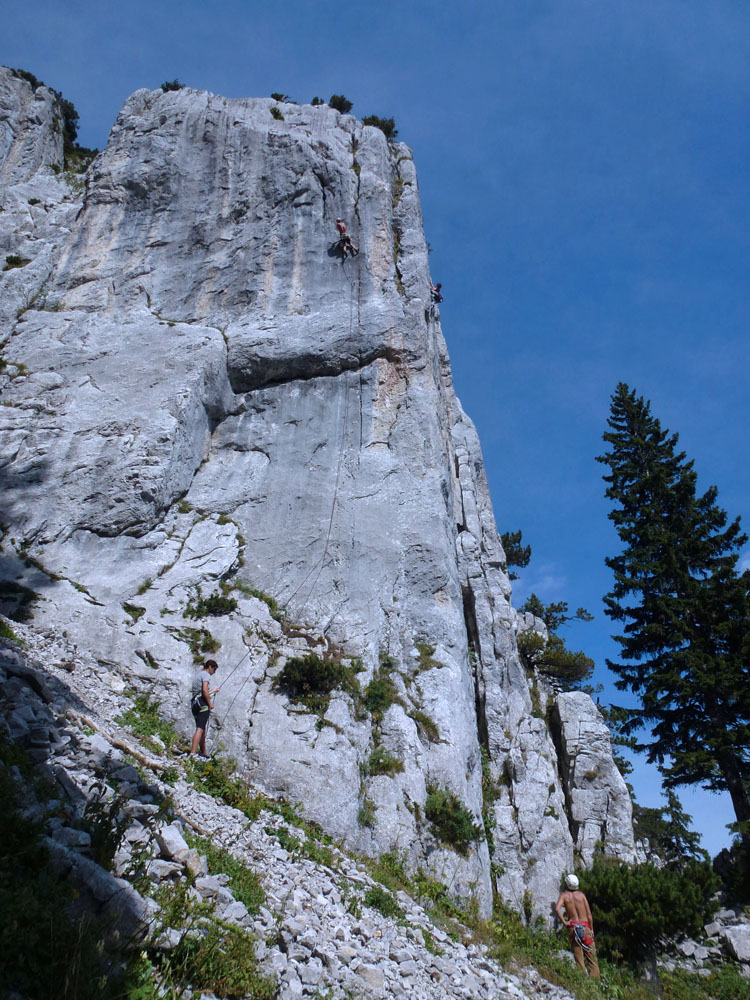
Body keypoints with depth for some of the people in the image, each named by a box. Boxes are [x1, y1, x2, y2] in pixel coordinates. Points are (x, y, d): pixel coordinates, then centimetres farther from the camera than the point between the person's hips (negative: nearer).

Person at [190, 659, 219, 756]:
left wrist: (213, 691, 33)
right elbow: (205, 690, -17)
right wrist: (210, 704, -11)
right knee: (200, 729, -16)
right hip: (203, 703, -10)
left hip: (194, 703, 10)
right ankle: (193, 753, -26)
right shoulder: (206, 674, -3)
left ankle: (203, 753, 23)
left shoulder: (197, 675, 25)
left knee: (202, 730, 17)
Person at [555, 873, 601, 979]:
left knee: (579, 958, 6)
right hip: (585, 926, 1)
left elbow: (557, 908, -19)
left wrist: (564, 922, -9)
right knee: (591, 956, 9)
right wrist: (592, 929, 11)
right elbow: (589, 914, 1)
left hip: (573, 927, -1)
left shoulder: (564, 895, -2)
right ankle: (596, 978, 5)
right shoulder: (581, 894, 2)